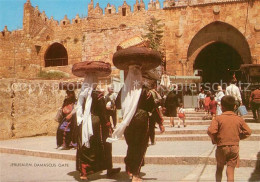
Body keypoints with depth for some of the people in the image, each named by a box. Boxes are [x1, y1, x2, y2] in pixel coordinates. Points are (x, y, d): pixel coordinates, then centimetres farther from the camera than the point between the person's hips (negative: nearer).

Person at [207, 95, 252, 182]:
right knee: (230, 170, 2)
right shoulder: (239, 119, 0)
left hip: (221, 147, -1)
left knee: (219, 168, 20)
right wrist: (238, 137, 14)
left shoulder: (218, 118, -9)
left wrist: (214, 140, -2)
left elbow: (211, 131, -20)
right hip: (235, 147, 1)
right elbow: (248, 132, 3)